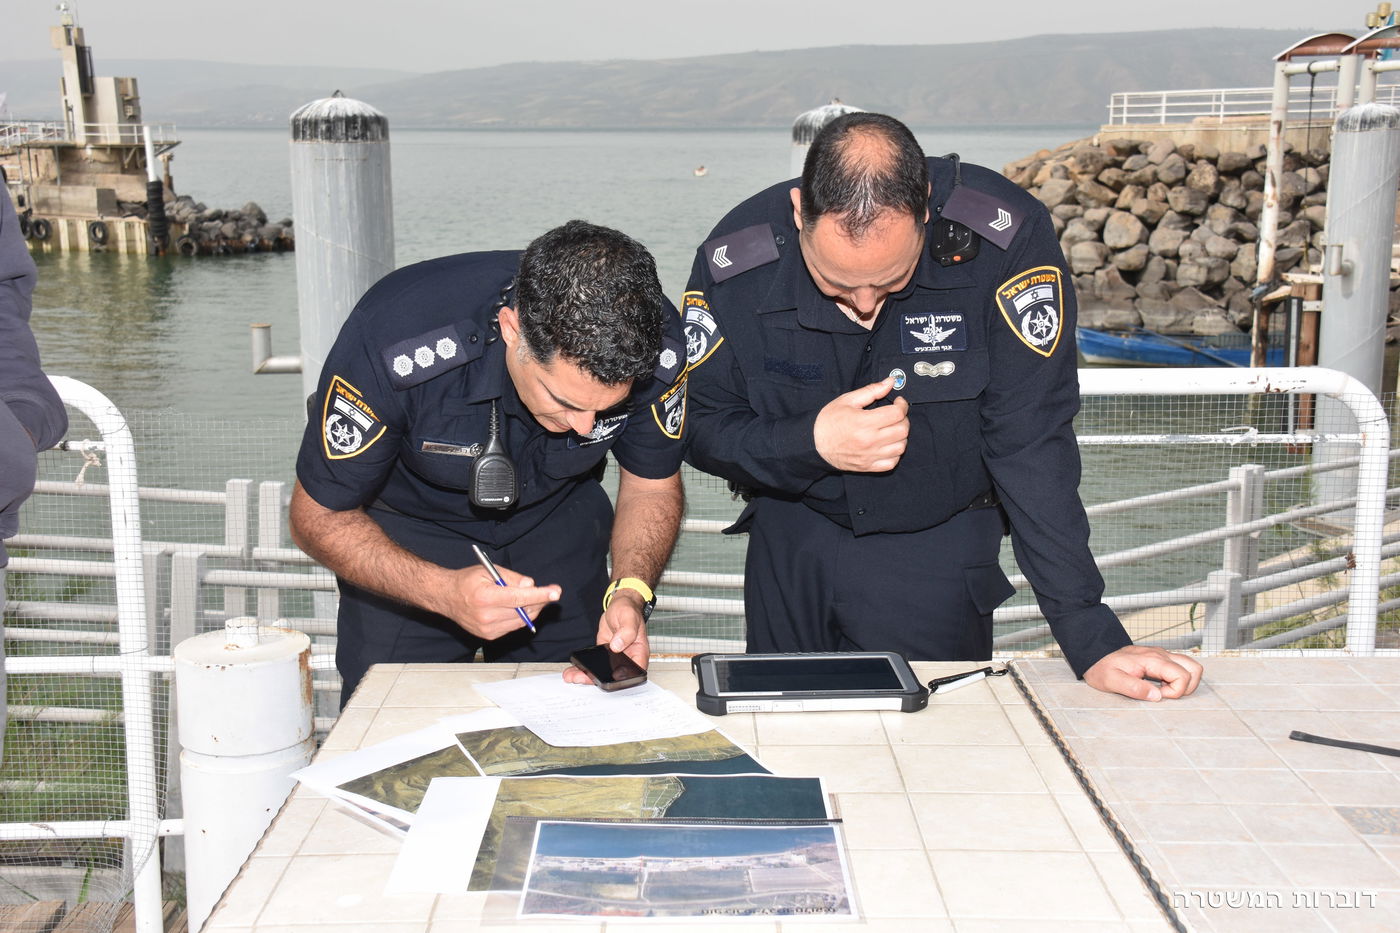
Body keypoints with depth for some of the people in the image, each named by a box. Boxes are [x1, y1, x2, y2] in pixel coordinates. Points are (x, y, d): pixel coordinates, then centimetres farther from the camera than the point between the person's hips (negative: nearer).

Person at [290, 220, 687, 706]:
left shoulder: (652, 343, -28)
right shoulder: (395, 341, -37)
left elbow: (651, 485, -9)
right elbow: (318, 517, -23)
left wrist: (630, 591, -28)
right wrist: (443, 591, -39)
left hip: (557, 521, 2)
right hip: (407, 530, -2)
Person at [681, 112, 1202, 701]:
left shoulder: (1004, 238, -26)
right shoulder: (734, 259, -20)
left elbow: (1032, 445, -23)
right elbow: (701, 428, -8)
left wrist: (1093, 641, -24)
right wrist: (809, 443, -28)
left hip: (939, 547, -2)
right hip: (790, 539, 2)